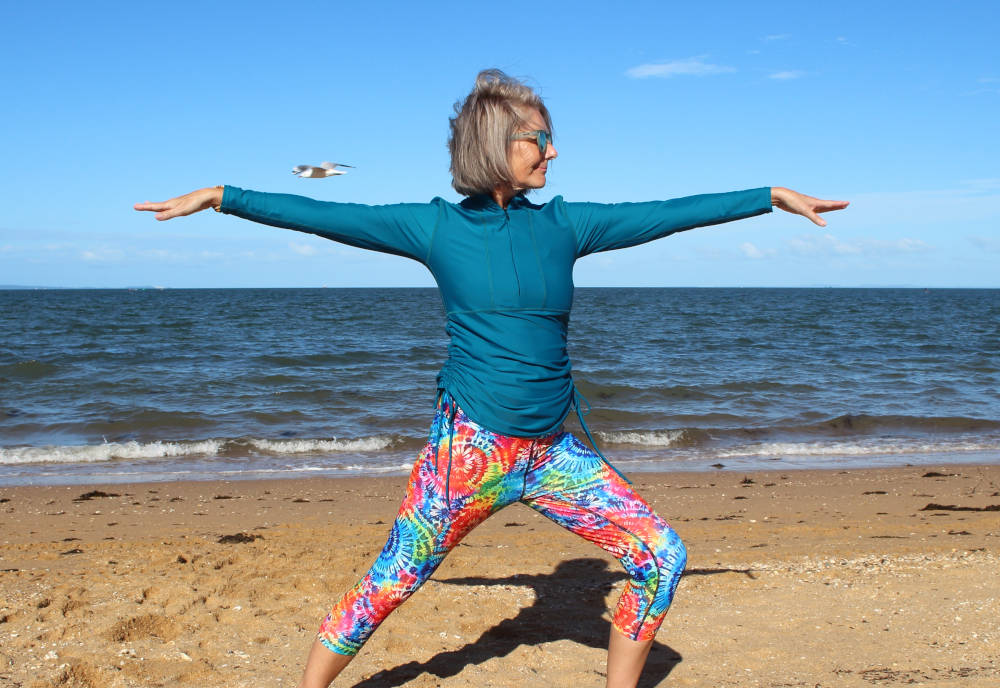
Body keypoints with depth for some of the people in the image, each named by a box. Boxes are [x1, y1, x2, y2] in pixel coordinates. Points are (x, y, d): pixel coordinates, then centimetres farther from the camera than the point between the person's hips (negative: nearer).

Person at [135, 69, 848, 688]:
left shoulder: (563, 224, 6)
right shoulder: (437, 226, -2)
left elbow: (670, 213, 11)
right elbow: (323, 216, 0)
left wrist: (775, 195, 15)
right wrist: (219, 196, -2)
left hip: (554, 454, 4)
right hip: (470, 448, -4)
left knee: (663, 556, 1)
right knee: (388, 585, 0)